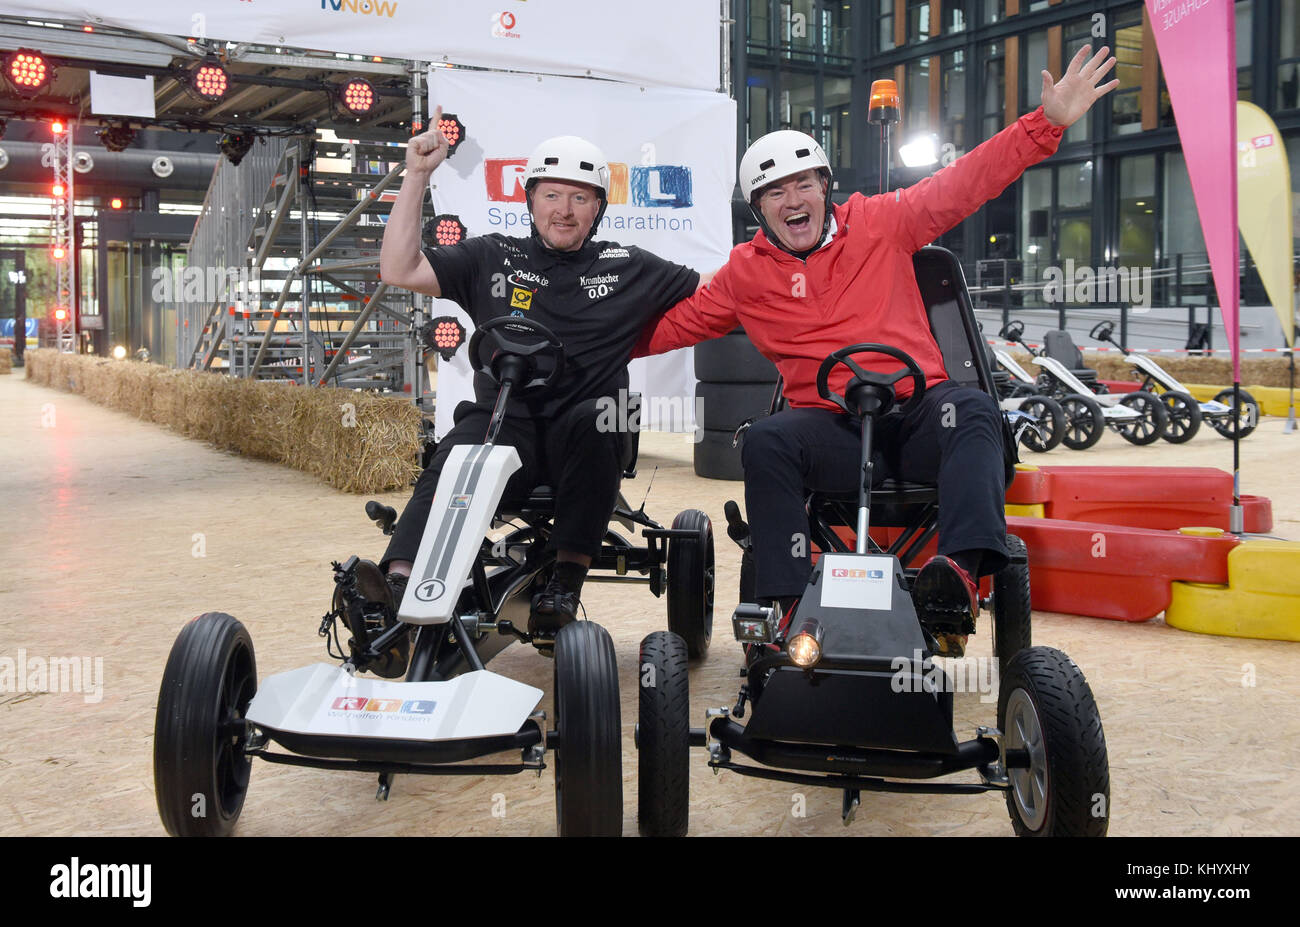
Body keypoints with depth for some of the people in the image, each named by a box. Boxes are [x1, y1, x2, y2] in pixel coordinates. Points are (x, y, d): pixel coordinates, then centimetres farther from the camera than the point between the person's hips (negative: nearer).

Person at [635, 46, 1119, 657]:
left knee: (974, 411, -32)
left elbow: (966, 183, 8)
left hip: (918, 411, 0)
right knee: (765, 441, -30)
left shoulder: (879, 224, 11)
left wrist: (1047, 123, 0)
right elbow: (672, 324, 20)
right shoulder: (746, 272, 14)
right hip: (830, 428, 0)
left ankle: (963, 572, -50)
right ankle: (787, 606, -34)